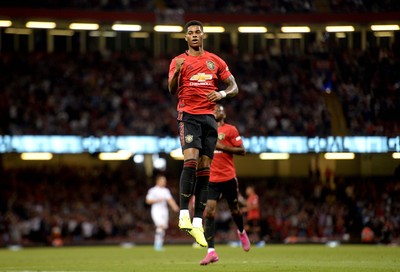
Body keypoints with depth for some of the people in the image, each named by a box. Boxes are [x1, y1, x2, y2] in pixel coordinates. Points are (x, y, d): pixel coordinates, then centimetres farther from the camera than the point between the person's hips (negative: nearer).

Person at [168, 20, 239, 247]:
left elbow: (234, 87, 14)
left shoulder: (215, 61, 13)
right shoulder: (179, 61, 7)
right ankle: (184, 214, -23)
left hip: (209, 117, 3)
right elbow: (172, 91, -2)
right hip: (188, 115, -3)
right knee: (191, 159, -23)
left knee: (205, 167, -1)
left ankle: (198, 222, 0)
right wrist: (176, 73, -22)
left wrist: (222, 94, -8)